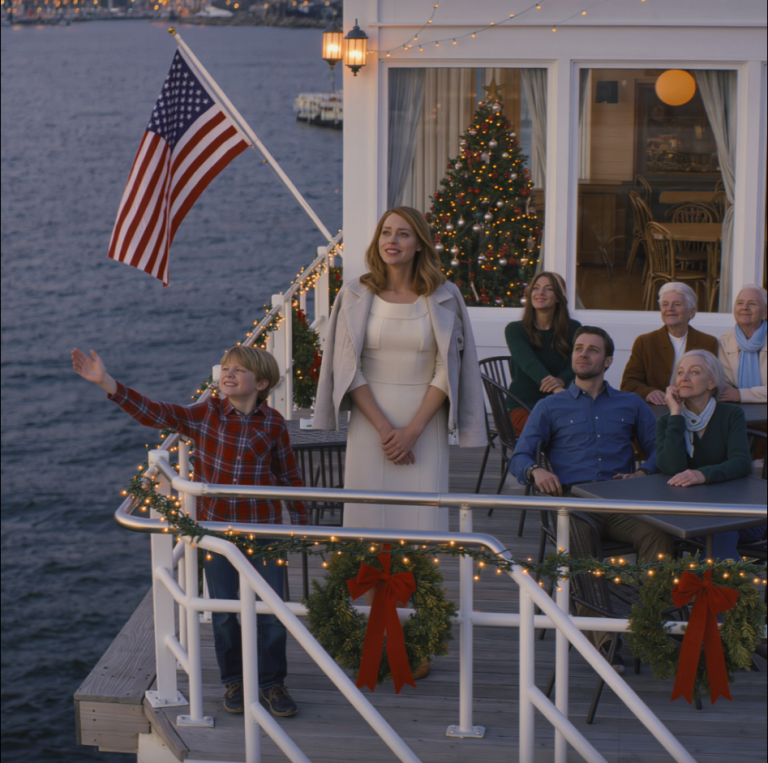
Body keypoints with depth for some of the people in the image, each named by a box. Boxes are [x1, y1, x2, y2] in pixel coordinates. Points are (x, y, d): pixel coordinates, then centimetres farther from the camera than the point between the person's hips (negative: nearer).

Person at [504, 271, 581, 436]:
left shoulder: (573, 329, 7)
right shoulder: (515, 329, 0)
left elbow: (574, 367, -6)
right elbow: (529, 363, -19)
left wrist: (560, 381, -33)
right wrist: (556, 390, -39)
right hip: (522, 408, -3)